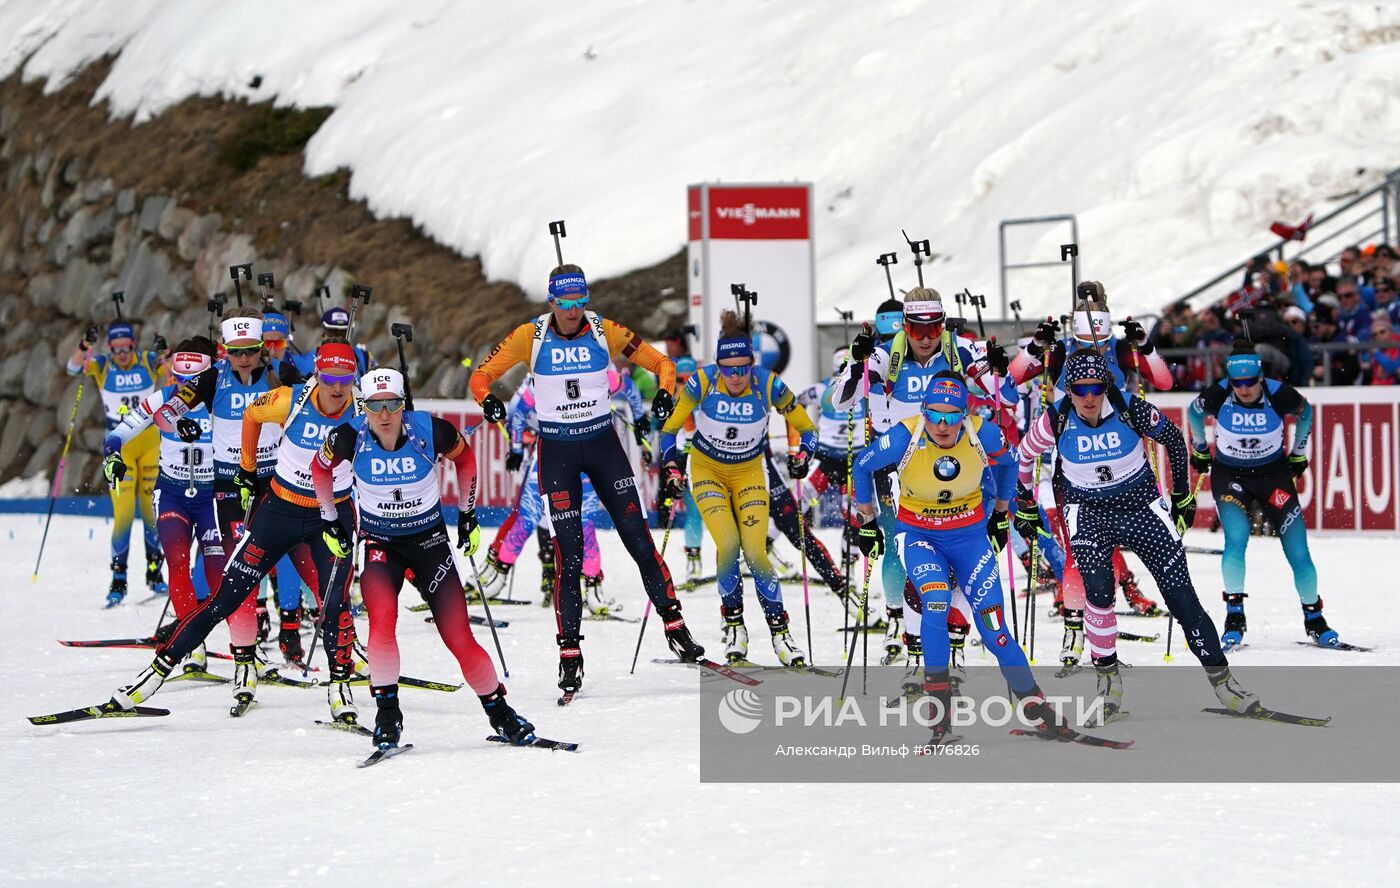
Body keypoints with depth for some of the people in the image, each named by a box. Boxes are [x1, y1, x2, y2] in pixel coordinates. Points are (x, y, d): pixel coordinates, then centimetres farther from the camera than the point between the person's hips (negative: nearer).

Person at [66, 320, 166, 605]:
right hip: (119, 445, -1)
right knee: (123, 511, -8)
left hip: (150, 441, 1)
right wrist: (84, 346, -43)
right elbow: (74, 367, -23)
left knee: (152, 507, 3)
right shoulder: (102, 366, -6)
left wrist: (165, 355, -41)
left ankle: (154, 571, 17)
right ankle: (118, 579, -2)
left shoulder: (148, 361, -6)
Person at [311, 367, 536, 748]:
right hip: (379, 543, 0)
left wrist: (468, 514, 9)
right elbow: (320, 470, 6)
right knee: (382, 617, -29)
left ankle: (500, 713, 14)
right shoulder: (350, 438, -16)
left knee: (460, 638, -6)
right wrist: (331, 523, 11)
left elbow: (465, 458, 5)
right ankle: (387, 713, -16)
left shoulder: (430, 430, -17)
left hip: (429, 541, 0)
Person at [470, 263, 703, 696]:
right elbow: (482, 374, -2)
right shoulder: (531, 336, -6)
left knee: (638, 537, -1)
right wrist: (488, 399, -24)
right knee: (569, 553, -4)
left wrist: (665, 391, -20)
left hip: (602, 442, 1)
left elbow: (661, 362, 1)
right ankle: (569, 652, 2)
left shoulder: (605, 332, -4)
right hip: (556, 450, -1)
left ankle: (673, 624, 11)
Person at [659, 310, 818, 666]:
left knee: (755, 553, -13)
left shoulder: (768, 384, -20)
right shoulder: (703, 382, -22)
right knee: (728, 545, -20)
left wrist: (802, 455, -25)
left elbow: (807, 428, -7)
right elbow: (669, 428, -8)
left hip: (749, 473, 1)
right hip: (707, 470, 0)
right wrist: (671, 469, -19)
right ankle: (733, 625, -1)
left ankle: (780, 632, -1)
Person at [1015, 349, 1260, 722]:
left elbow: (1173, 439, -1)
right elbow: (1024, 456, 3)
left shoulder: (1131, 410, -19)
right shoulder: (1055, 421, -17)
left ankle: (1220, 678, 5)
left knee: (1180, 595, -4)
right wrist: (1025, 508, 11)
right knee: (1098, 590, -22)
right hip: (1089, 511, 0)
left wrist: (1182, 494, 6)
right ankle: (1107, 674, -4)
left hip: (1141, 505, 0)